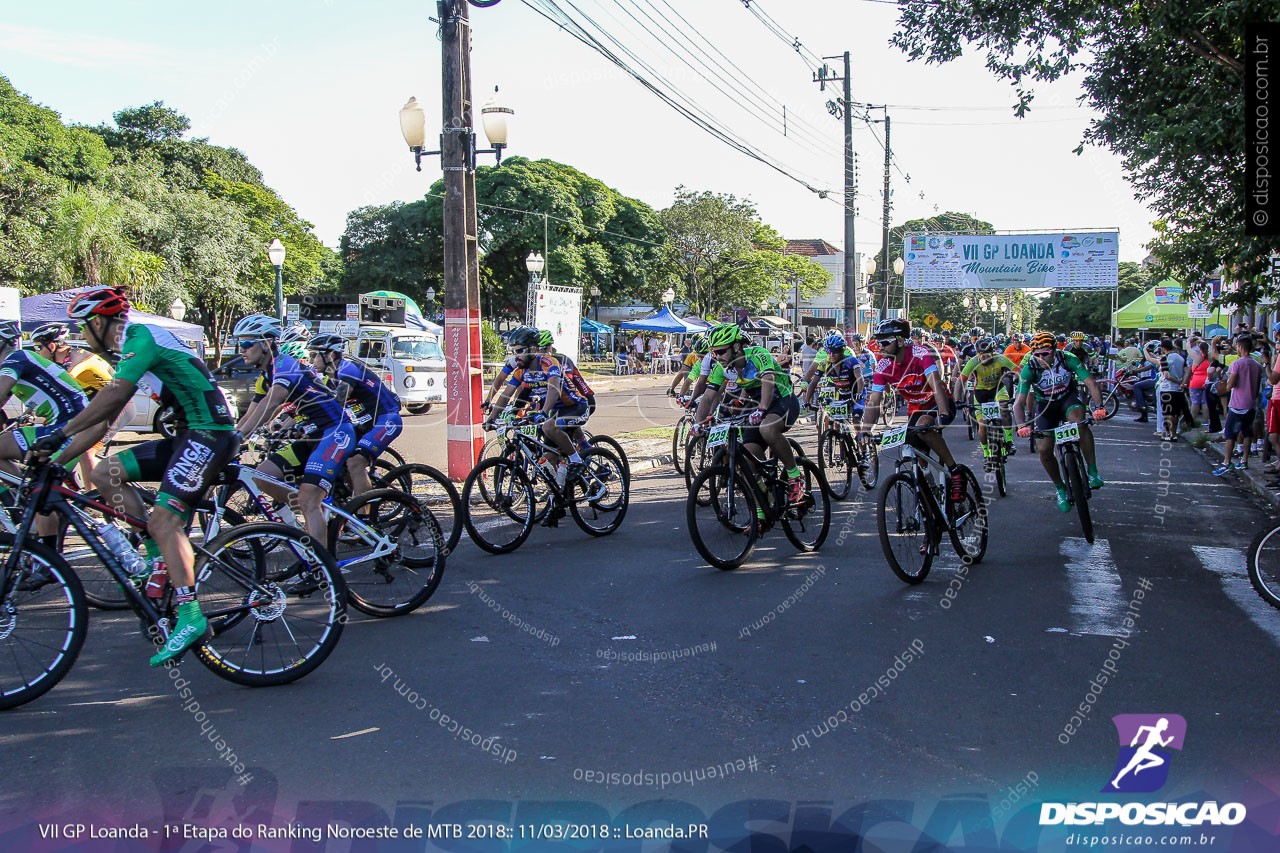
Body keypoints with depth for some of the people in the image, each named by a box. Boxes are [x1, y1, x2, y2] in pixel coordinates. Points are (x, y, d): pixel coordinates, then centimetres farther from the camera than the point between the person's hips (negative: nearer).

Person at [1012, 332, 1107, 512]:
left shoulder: (1068, 359, -24)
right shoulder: (1030, 368, -24)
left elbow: (1091, 383, -28)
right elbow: (1019, 402, -27)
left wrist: (1098, 406, -45)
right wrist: (1022, 425, -44)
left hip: (1068, 398, -1)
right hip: (1045, 405, 1)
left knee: (1079, 420, -36)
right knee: (1044, 450, -13)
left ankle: (1092, 470, -23)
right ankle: (1060, 489, 12)